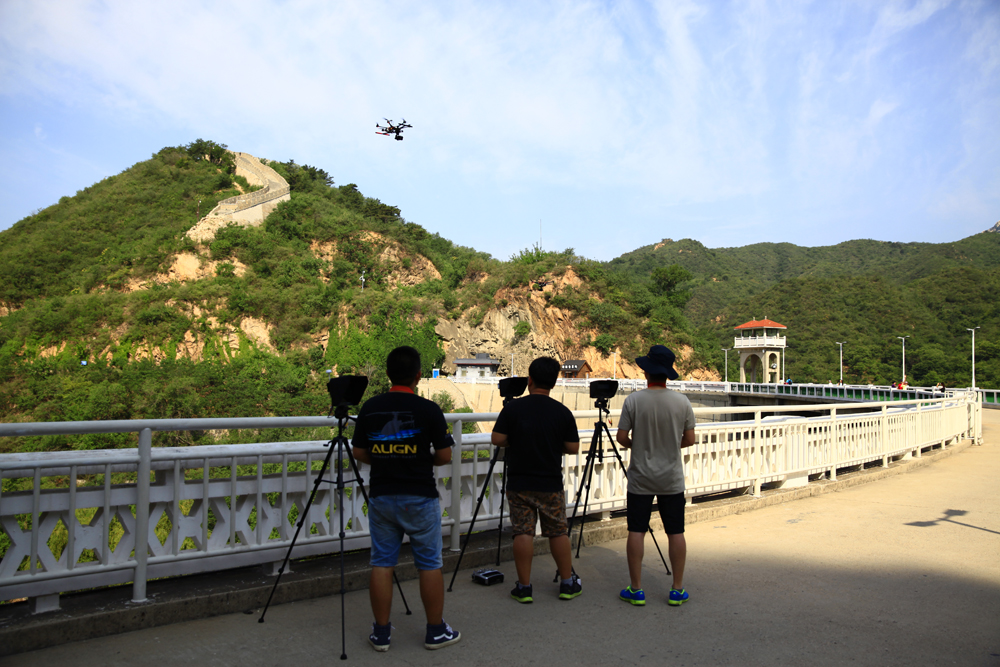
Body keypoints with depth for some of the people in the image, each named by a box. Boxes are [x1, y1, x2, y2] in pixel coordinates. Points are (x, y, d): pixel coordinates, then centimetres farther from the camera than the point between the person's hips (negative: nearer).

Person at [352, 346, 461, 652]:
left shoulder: (370, 408, 0)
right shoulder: (428, 409, -11)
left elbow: (359, 452, 6)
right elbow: (445, 456, -8)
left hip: (381, 497, 3)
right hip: (420, 498, -3)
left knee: (382, 564, 10)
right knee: (429, 564, 8)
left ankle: (381, 634, 16)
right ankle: (436, 631, 17)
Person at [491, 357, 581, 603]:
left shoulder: (512, 408, -8)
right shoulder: (563, 412, -5)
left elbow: (497, 439, -8)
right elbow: (573, 448, -2)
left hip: (518, 483, -1)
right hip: (551, 484, 1)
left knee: (523, 532, 4)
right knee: (558, 532, 12)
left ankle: (524, 587, 9)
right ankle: (568, 583, 22)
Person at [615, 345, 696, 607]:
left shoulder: (633, 400, -10)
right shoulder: (682, 402, -5)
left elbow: (621, 437, -7)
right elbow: (689, 439, 1)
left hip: (640, 478, -1)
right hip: (672, 479, 2)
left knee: (636, 531, 5)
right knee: (676, 532, 9)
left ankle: (636, 589, 11)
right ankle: (677, 590, 15)